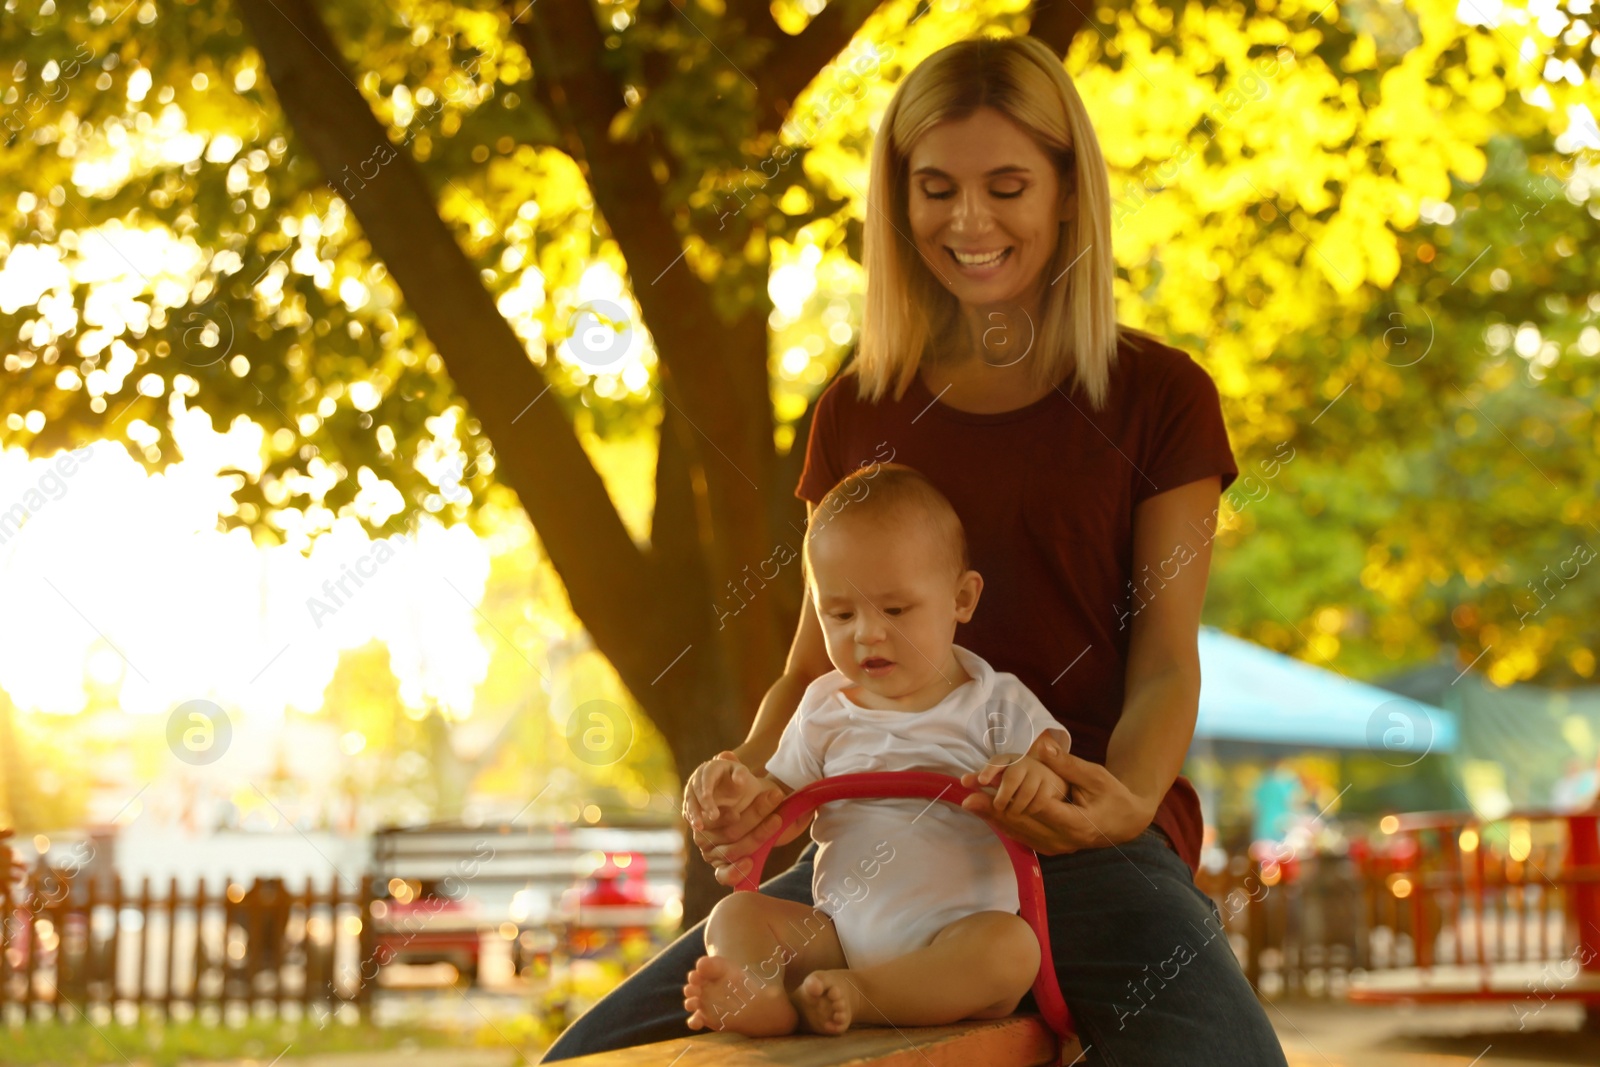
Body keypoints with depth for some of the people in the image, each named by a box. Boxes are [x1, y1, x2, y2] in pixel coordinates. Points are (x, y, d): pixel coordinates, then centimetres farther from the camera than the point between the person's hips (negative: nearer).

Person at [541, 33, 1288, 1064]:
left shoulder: (1159, 398, 5)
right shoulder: (861, 410, 15)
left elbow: (1167, 666, 1)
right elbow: (818, 663, 16)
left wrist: (1126, 800, -21)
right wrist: (753, 772, -6)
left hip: (1086, 851, -4)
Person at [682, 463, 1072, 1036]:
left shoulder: (996, 703, 4)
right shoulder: (825, 708, 15)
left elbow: (1061, 770, -4)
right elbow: (787, 802, 19)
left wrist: (1039, 775, -29)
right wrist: (750, 793, -6)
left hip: (950, 941, -4)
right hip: (838, 935, 4)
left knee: (1011, 947, -34)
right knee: (734, 912, -14)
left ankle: (847, 995, -38)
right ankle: (765, 997, -46)